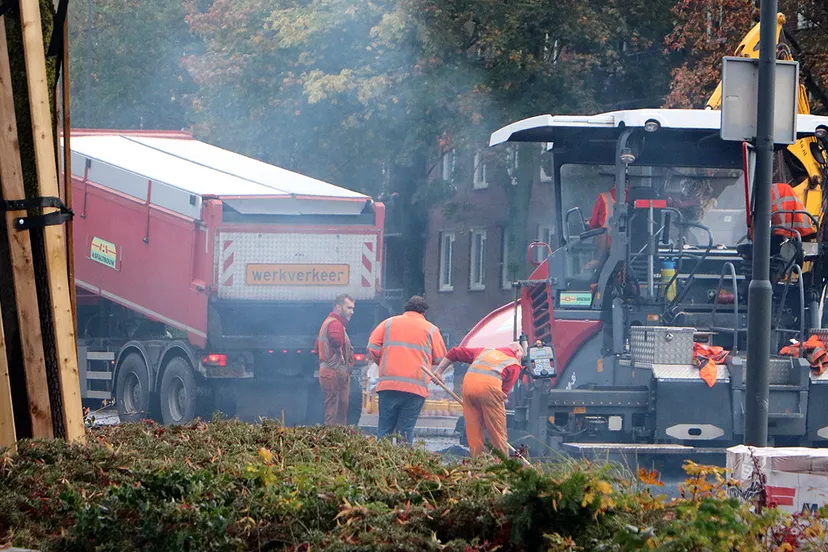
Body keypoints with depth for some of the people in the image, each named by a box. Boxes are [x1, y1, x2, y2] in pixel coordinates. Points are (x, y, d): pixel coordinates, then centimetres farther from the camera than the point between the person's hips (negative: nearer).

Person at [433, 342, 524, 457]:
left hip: (468, 382, 4)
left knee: (473, 430, 11)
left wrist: (439, 371, 36)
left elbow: (455, 352, 32)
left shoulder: (485, 351, 32)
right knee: (497, 433, 4)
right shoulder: (514, 364, 19)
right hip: (489, 386, -4)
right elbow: (505, 391, 11)